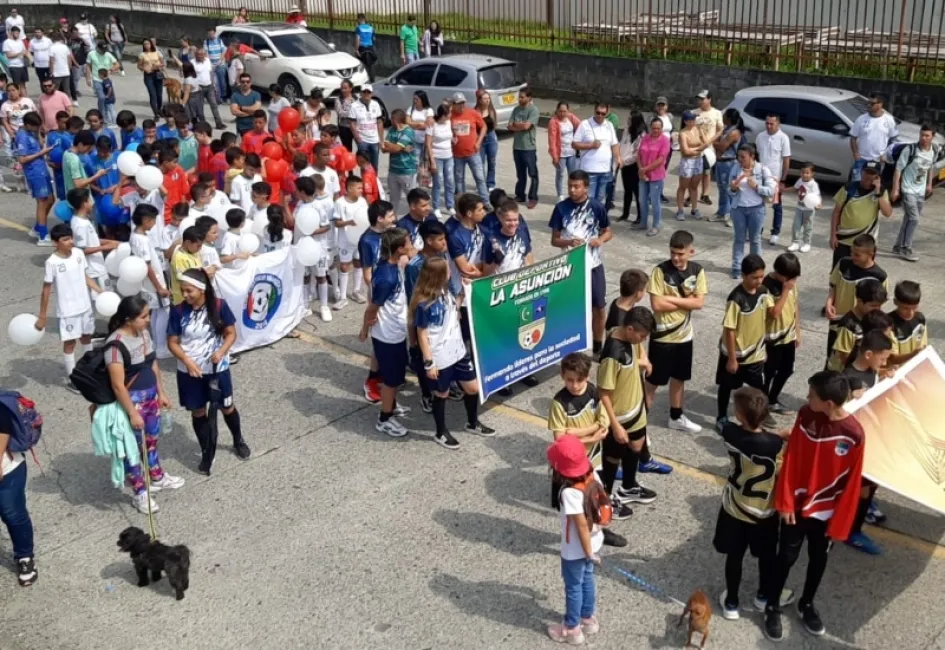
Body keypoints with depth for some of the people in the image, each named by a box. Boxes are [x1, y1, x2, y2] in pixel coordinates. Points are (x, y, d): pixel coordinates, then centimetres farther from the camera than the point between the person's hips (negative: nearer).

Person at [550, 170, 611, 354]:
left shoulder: (596, 206, -8)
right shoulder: (561, 208, -8)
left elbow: (608, 232, 4)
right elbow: (554, 240, -3)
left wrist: (601, 239, -18)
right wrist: (569, 242, -23)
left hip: (593, 265, 1)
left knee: (599, 306, 10)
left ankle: (598, 344, 28)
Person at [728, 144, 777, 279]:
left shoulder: (763, 170, -8)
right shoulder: (736, 169, -2)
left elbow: (772, 191, -10)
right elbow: (730, 191, 6)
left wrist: (756, 186, -20)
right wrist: (733, 188, -16)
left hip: (756, 209, -2)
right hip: (738, 208, 2)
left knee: (755, 239, 11)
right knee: (738, 239, 9)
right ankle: (736, 267, 17)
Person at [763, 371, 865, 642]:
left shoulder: (854, 434, -22)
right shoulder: (806, 415, -15)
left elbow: (852, 483, -13)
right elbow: (790, 460, -7)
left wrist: (839, 523, -9)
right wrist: (784, 501, -6)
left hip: (827, 511, 0)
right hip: (797, 504, 1)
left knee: (818, 558, 19)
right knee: (787, 556, 12)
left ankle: (806, 604, 42)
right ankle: (772, 607, 31)